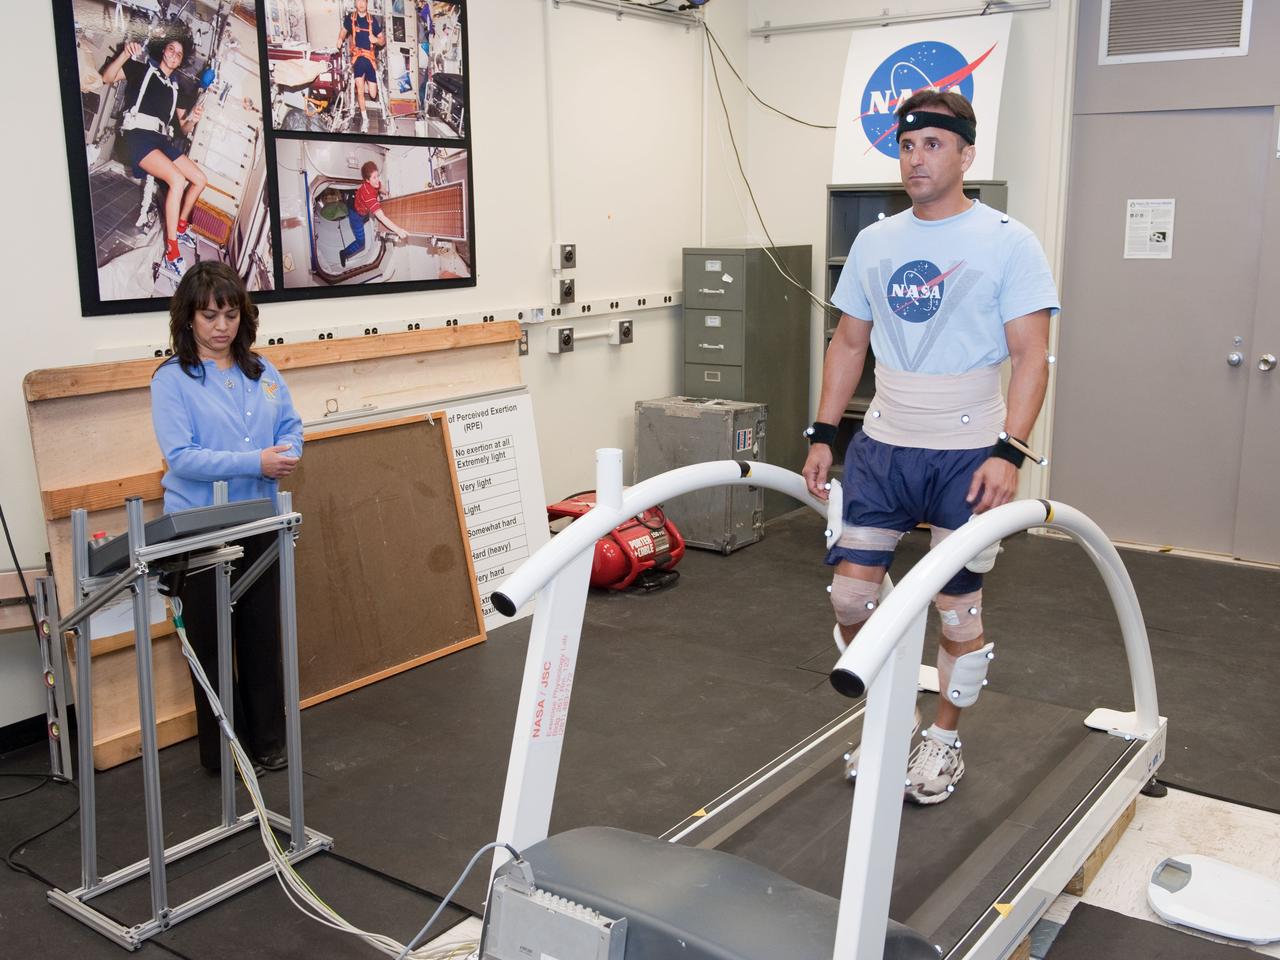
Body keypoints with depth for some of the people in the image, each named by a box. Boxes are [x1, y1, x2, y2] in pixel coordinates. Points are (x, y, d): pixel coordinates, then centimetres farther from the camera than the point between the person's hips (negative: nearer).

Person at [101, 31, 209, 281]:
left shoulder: (177, 87, 21)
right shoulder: (142, 69, 7)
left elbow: (184, 128, 19)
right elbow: (107, 78, -5)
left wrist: (193, 120, -4)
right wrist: (126, 54, -19)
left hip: (163, 140, 7)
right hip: (138, 136, -7)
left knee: (200, 180, 2)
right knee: (178, 180, -29)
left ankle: (181, 225, 26)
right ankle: (171, 254, -33)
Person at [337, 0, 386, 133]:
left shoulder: (373, 20, 0)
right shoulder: (350, 19, 1)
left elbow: (383, 41, 6)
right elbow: (344, 31, 19)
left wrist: (376, 40, -16)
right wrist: (340, 39, -2)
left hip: (370, 58, 0)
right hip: (357, 57, 0)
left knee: (373, 95, 0)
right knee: (360, 90, -13)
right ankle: (365, 119, -1)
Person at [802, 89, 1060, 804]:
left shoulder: (1008, 244, -6)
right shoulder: (875, 242, 8)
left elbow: (1030, 355, -11)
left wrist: (1009, 452, -22)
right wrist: (823, 435, 5)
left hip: (967, 455, -4)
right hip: (882, 448, 4)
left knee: (958, 610, 6)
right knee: (851, 595, 2)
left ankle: (945, 742, 27)